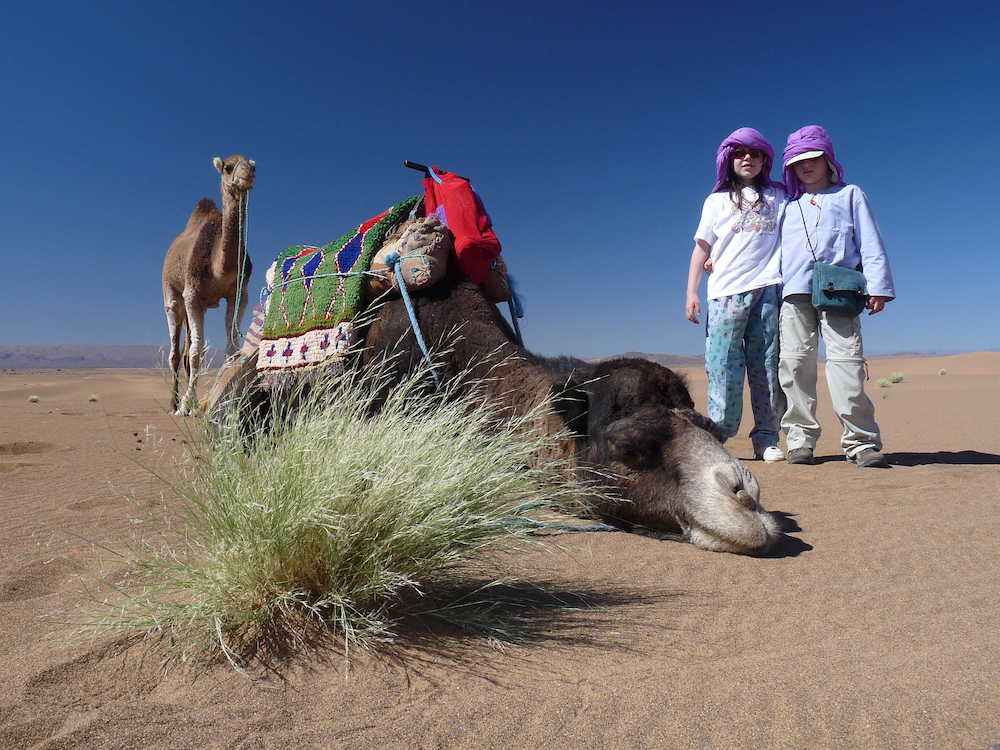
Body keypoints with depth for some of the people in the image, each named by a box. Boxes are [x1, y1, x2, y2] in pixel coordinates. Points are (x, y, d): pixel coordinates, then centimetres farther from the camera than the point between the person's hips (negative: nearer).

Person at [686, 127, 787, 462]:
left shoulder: (778, 196, 22)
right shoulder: (716, 201, 17)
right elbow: (701, 248, 12)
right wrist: (691, 292, 2)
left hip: (768, 288, 2)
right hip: (726, 291, -1)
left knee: (768, 365, -2)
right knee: (723, 365, -9)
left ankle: (766, 438, 2)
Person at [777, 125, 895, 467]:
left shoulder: (850, 194, 22)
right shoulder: (789, 204, 27)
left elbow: (870, 243, 13)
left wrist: (877, 286, 0)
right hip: (794, 292, 2)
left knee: (846, 361, -14)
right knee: (795, 364, -6)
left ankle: (861, 441, -12)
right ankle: (800, 439, -2)